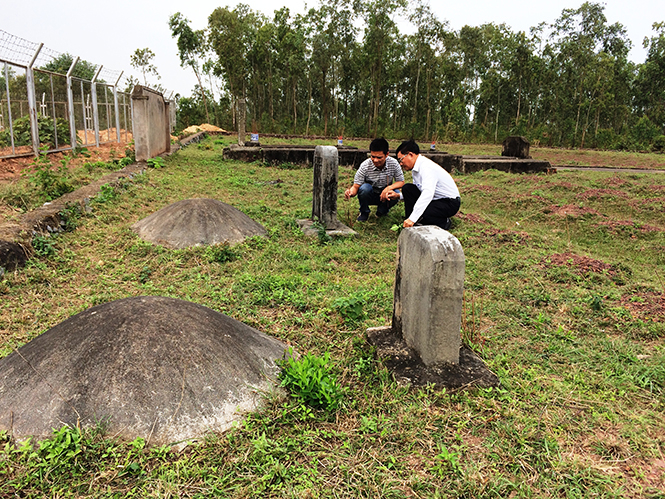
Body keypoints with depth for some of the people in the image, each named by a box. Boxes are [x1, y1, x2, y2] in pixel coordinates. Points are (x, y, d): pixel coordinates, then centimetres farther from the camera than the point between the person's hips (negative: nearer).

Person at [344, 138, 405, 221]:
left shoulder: (393, 163, -17)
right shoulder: (365, 166, -22)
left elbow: (401, 182, -11)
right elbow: (356, 186, -19)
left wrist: (389, 188, -31)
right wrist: (350, 192, -44)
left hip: (384, 195, 1)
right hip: (369, 196, -1)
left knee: (396, 194, -30)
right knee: (365, 187, -33)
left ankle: (382, 210, 3)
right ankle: (364, 212, -3)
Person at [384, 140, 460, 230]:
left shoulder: (427, 167, -26)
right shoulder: (416, 168, 4)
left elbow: (428, 194, -40)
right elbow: (417, 192, 16)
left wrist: (412, 219, -45)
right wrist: (398, 196, 0)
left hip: (450, 203, -9)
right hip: (434, 199, 9)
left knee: (418, 213, -31)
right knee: (407, 188, -3)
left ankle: (444, 222, -4)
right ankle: (409, 223, -1)